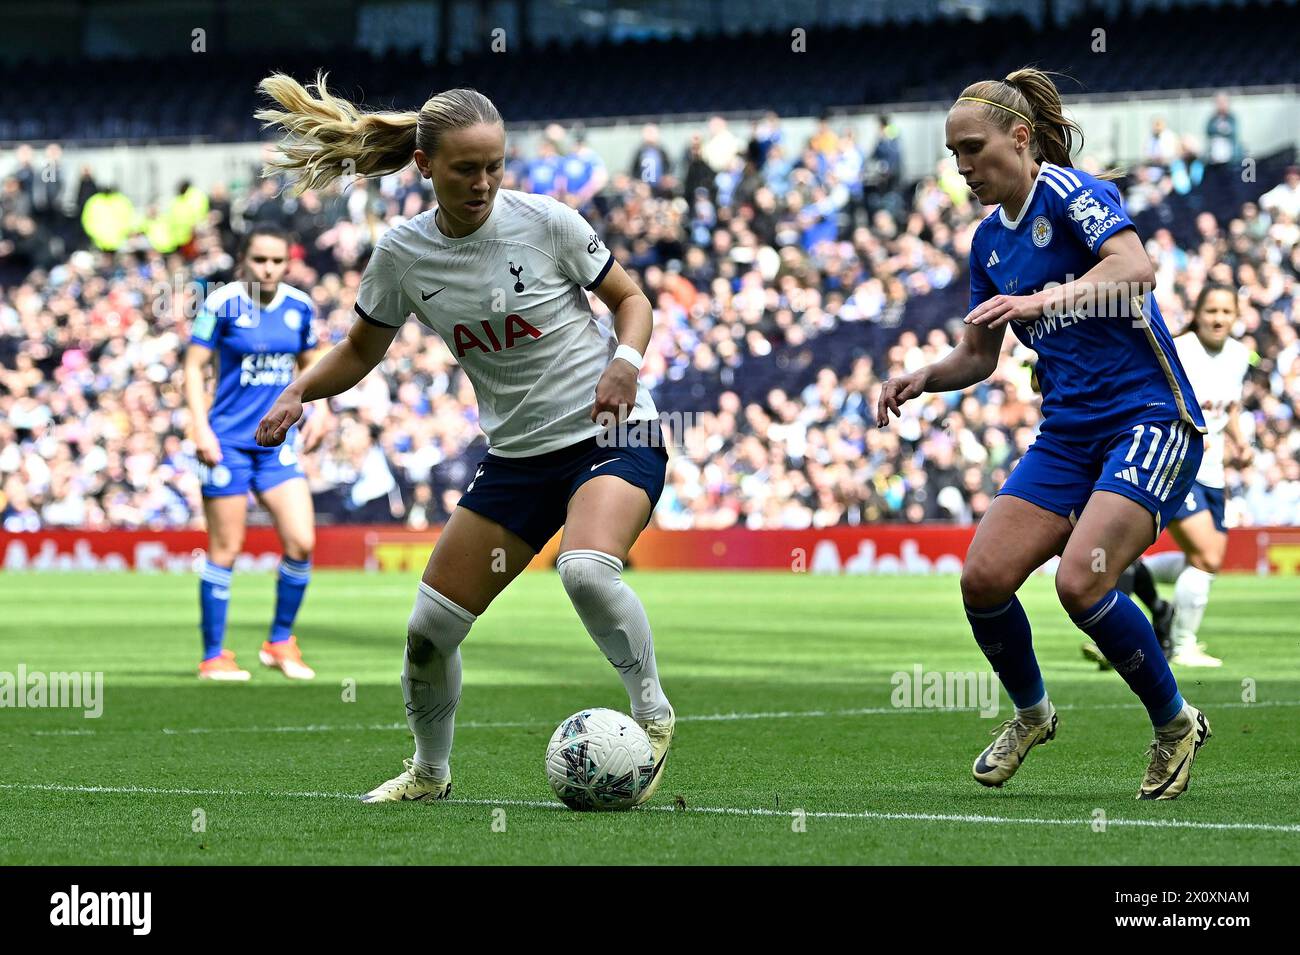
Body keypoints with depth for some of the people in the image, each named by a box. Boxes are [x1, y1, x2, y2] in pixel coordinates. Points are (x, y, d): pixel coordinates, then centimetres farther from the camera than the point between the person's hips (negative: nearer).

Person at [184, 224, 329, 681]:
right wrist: (200, 427, -15)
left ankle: (280, 641, 10)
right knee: (224, 551, 0)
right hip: (228, 442, -4)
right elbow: (194, 367, -5)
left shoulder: (300, 307, 6)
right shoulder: (221, 304, -7)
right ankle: (213, 656, 11)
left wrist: (319, 408, 4)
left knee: (301, 542, -8)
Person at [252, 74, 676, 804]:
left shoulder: (546, 222, -13)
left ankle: (654, 717, -13)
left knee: (587, 570, -35)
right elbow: (362, 351, 11)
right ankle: (430, 772, 28)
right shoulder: (403, 255, -4)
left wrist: (626, 358, -21)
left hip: (613, 436, -4)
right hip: (519, 453, 5)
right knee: (431, 627, 2)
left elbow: (630, 298, 0)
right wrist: (299, 394, -7)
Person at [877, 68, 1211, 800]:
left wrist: (1043, 300, -40)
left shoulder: (1068, 191, -10)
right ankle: (1032, 713, 20)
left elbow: (1136, 267, -28)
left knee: (1081, 581, -24)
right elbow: (978, 357, 22)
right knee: (984, 577, -8)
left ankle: (1176, 725, -1)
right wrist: (921, 380, 3)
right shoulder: (989, 241, 13)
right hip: (1069, 432, 7)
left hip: (1150, 418, -7)